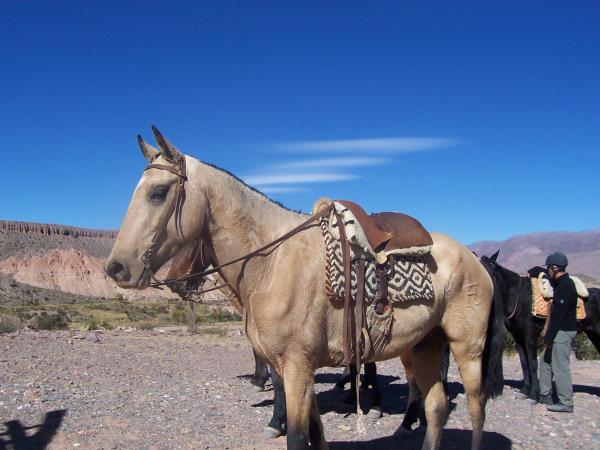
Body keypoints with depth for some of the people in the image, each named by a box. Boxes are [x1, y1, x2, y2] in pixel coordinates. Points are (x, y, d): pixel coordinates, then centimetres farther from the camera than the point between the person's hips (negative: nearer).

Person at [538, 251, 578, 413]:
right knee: (545, 360, 18)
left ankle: (566, 402, 4)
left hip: (563, 332, -10)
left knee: (560, 366, -4)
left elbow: (558, 314, -23)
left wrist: (549, 338, -21)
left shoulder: (565, 286, -20)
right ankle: (545, 395, 28)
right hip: (560, 331, 10)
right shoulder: (562, 283, 10)